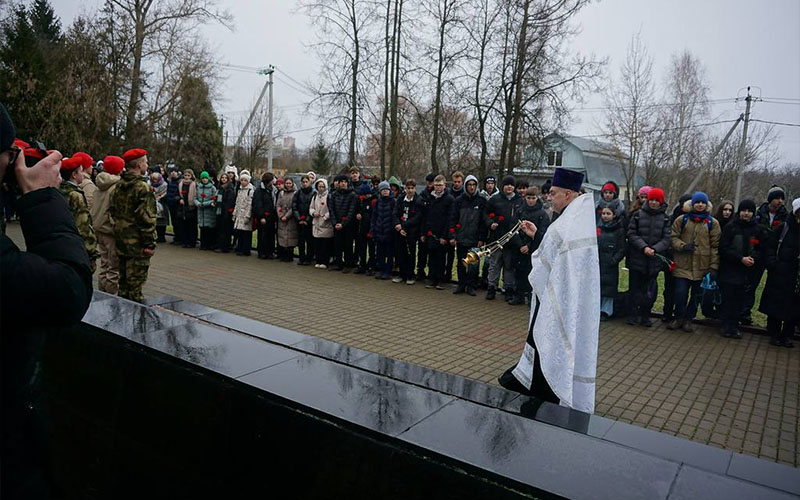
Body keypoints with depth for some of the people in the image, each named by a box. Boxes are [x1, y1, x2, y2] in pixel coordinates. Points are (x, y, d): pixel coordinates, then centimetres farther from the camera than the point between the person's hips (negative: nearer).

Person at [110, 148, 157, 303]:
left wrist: (119, 233, 22)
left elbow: (113, 212, 17)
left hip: (121, 240, 8)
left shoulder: (118, 187, 10)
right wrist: (150, 243, -16)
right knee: (135, 283, -3)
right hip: (137, 242, -8)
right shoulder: (142, 188, -16)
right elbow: (147, 219, -20)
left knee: (124, 280, 18)